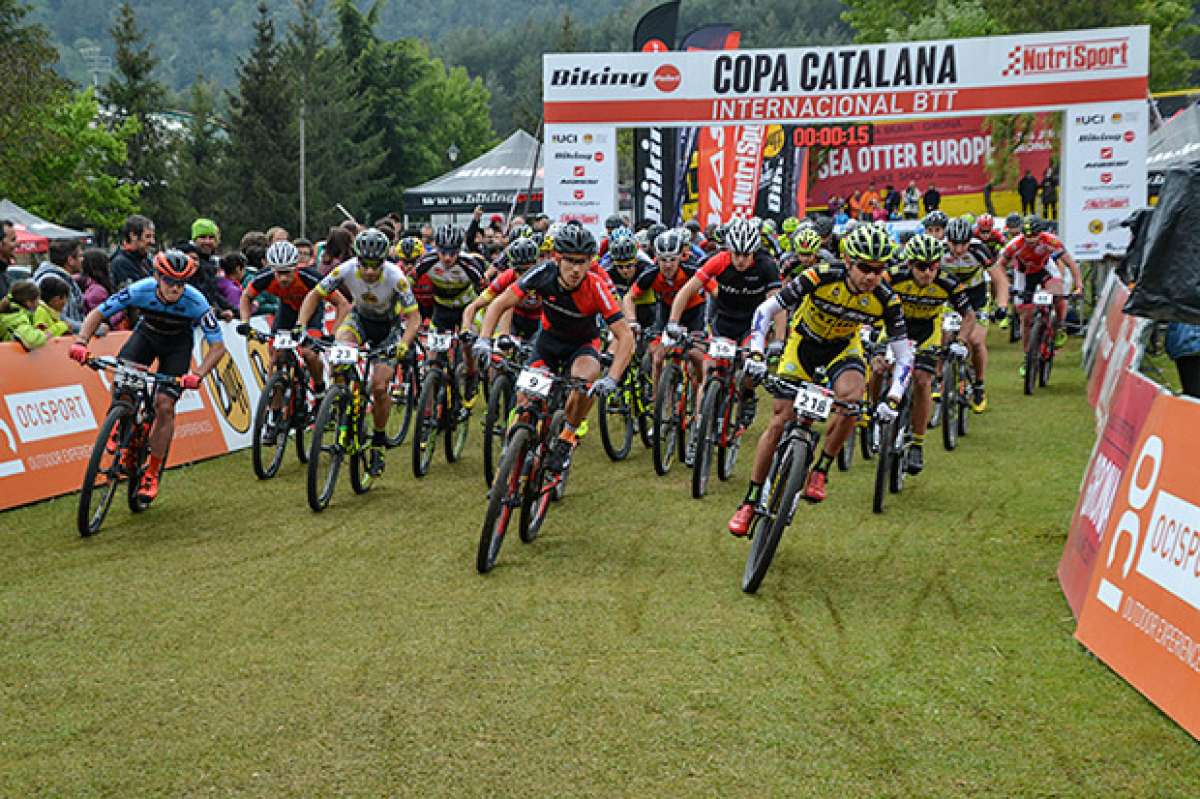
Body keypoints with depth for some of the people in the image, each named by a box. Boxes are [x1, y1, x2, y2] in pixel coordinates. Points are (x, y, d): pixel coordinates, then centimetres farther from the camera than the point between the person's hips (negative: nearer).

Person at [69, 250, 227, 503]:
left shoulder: (196, 302, -32)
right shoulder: (140, 290, -30)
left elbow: (218, 346, -28)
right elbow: (97, 314, -21)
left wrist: (197, 375, -43)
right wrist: (81, 342, -38)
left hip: (177, 344, -1)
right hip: (147, 333, 1)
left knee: (164, 405, -15)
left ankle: (152, 474, -1)